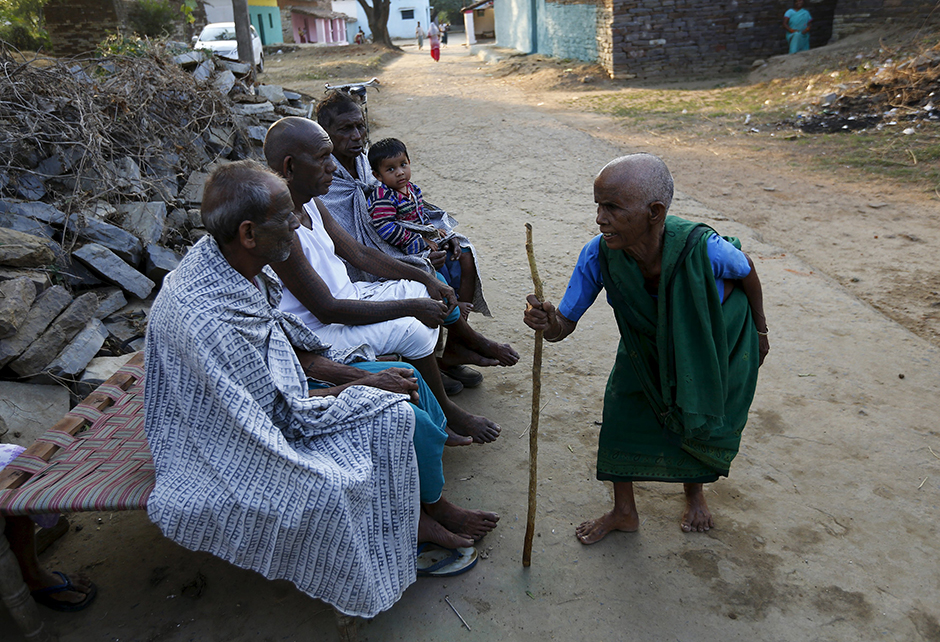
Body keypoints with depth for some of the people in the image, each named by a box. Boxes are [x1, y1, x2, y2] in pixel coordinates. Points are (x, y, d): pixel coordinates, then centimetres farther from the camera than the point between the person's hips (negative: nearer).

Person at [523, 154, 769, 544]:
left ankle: (694, 490, 42)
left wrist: (760, 331, 0)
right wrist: (548, 324, -51)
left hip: (718, 331, -2)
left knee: (704, 413, 8)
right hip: (650, 337, 2)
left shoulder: (700, 248, -41)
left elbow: (747, 270, -16)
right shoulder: (599, 255, -33)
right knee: (622, 402, -6)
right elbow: (565, 324, -25)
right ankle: (624, 512, 15)